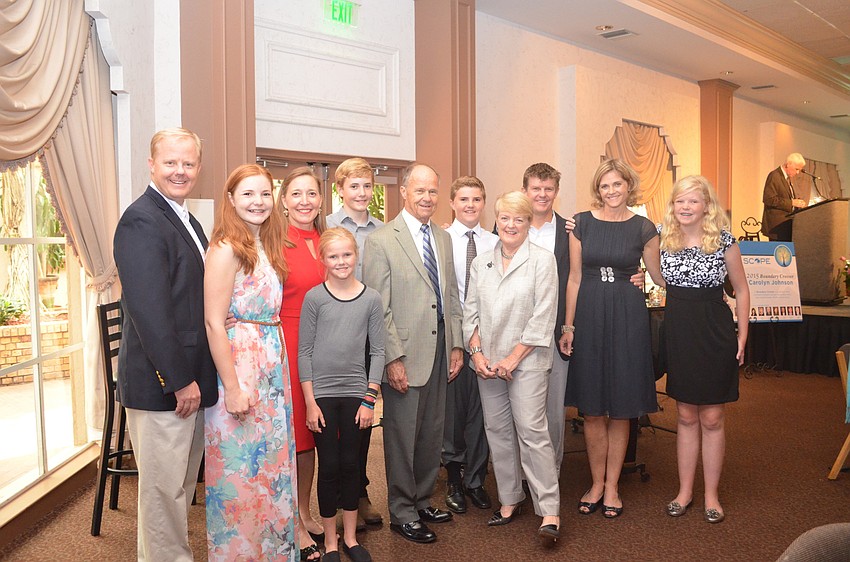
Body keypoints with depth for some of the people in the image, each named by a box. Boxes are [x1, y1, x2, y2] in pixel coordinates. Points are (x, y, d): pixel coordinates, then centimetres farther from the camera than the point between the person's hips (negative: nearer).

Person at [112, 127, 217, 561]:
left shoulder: (187, 221, 14)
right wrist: (180, 380, -20)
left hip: (189, 378, 10)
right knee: (164, 487, 5)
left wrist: (194, 377, 13)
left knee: (182, 483, 21)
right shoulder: (141, 220, -16)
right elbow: (149, 310, -23)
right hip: (162, 382, -10)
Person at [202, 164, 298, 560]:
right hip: (239, 366, -8)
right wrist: (233, 387, -19)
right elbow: (214, 322, -17)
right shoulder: (226, 248, -14)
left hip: (272, 367, 8)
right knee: (241, 470, 4)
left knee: (271, 463, 17)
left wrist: (278, 368, 8)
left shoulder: (266, 247, 11)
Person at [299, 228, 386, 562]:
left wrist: (370, 399, -2)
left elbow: (377, 351, 2)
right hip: (322, 394, -1)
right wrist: (310, 402, -6)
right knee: (328, 466, 7)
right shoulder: (314, 297, -4)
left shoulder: (371, 299, 0)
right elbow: (304, 351, -3)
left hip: (356, 393, 2)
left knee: (351, 464, 11)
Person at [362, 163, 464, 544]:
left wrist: (456, 344, 9)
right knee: (402, 437, 6)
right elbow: (378, 308, -12)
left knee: (432, 434, 16)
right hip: (405, 355, -6)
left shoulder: (444, 238, 12)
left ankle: (423, 501, 34)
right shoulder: (381, 241, -9)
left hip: (440, 351, 6)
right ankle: (402, 513, 23)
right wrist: (393, 358, -16)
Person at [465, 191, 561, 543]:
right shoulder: (481, 263, 10)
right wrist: (477, 353, -2)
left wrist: (513, 358, -12)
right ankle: (510, 500, 24)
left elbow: (542, 317, -9)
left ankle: (550, 511, 2)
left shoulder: (542, 260, -4)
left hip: (526, 360, -5)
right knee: (498, 432, 10)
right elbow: (471, 312, 10)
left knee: (532, 432, -7)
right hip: (487, 363, 5)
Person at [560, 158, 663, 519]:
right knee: (592, 409, 7)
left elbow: (660, 276, 10)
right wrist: (568, 325, 1)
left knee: (620, 408, 7)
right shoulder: (582, 223, 3)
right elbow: (575, 278, 4)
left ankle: (612, 486, 22)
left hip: (627, 316, -1)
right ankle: (597, 484, 24)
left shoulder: (643, 228, 2)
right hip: (589, 315, 1)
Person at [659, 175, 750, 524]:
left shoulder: (723, 241, -5)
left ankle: (711, 494, 20)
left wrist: (742, 336, -1)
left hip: (715, 335, -2)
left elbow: (741, 289, 2)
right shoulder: (663, 238, 1)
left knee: (712, 418, 6)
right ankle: (685, 490, 23)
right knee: (686, 417, 11)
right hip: (678, 333, 2)